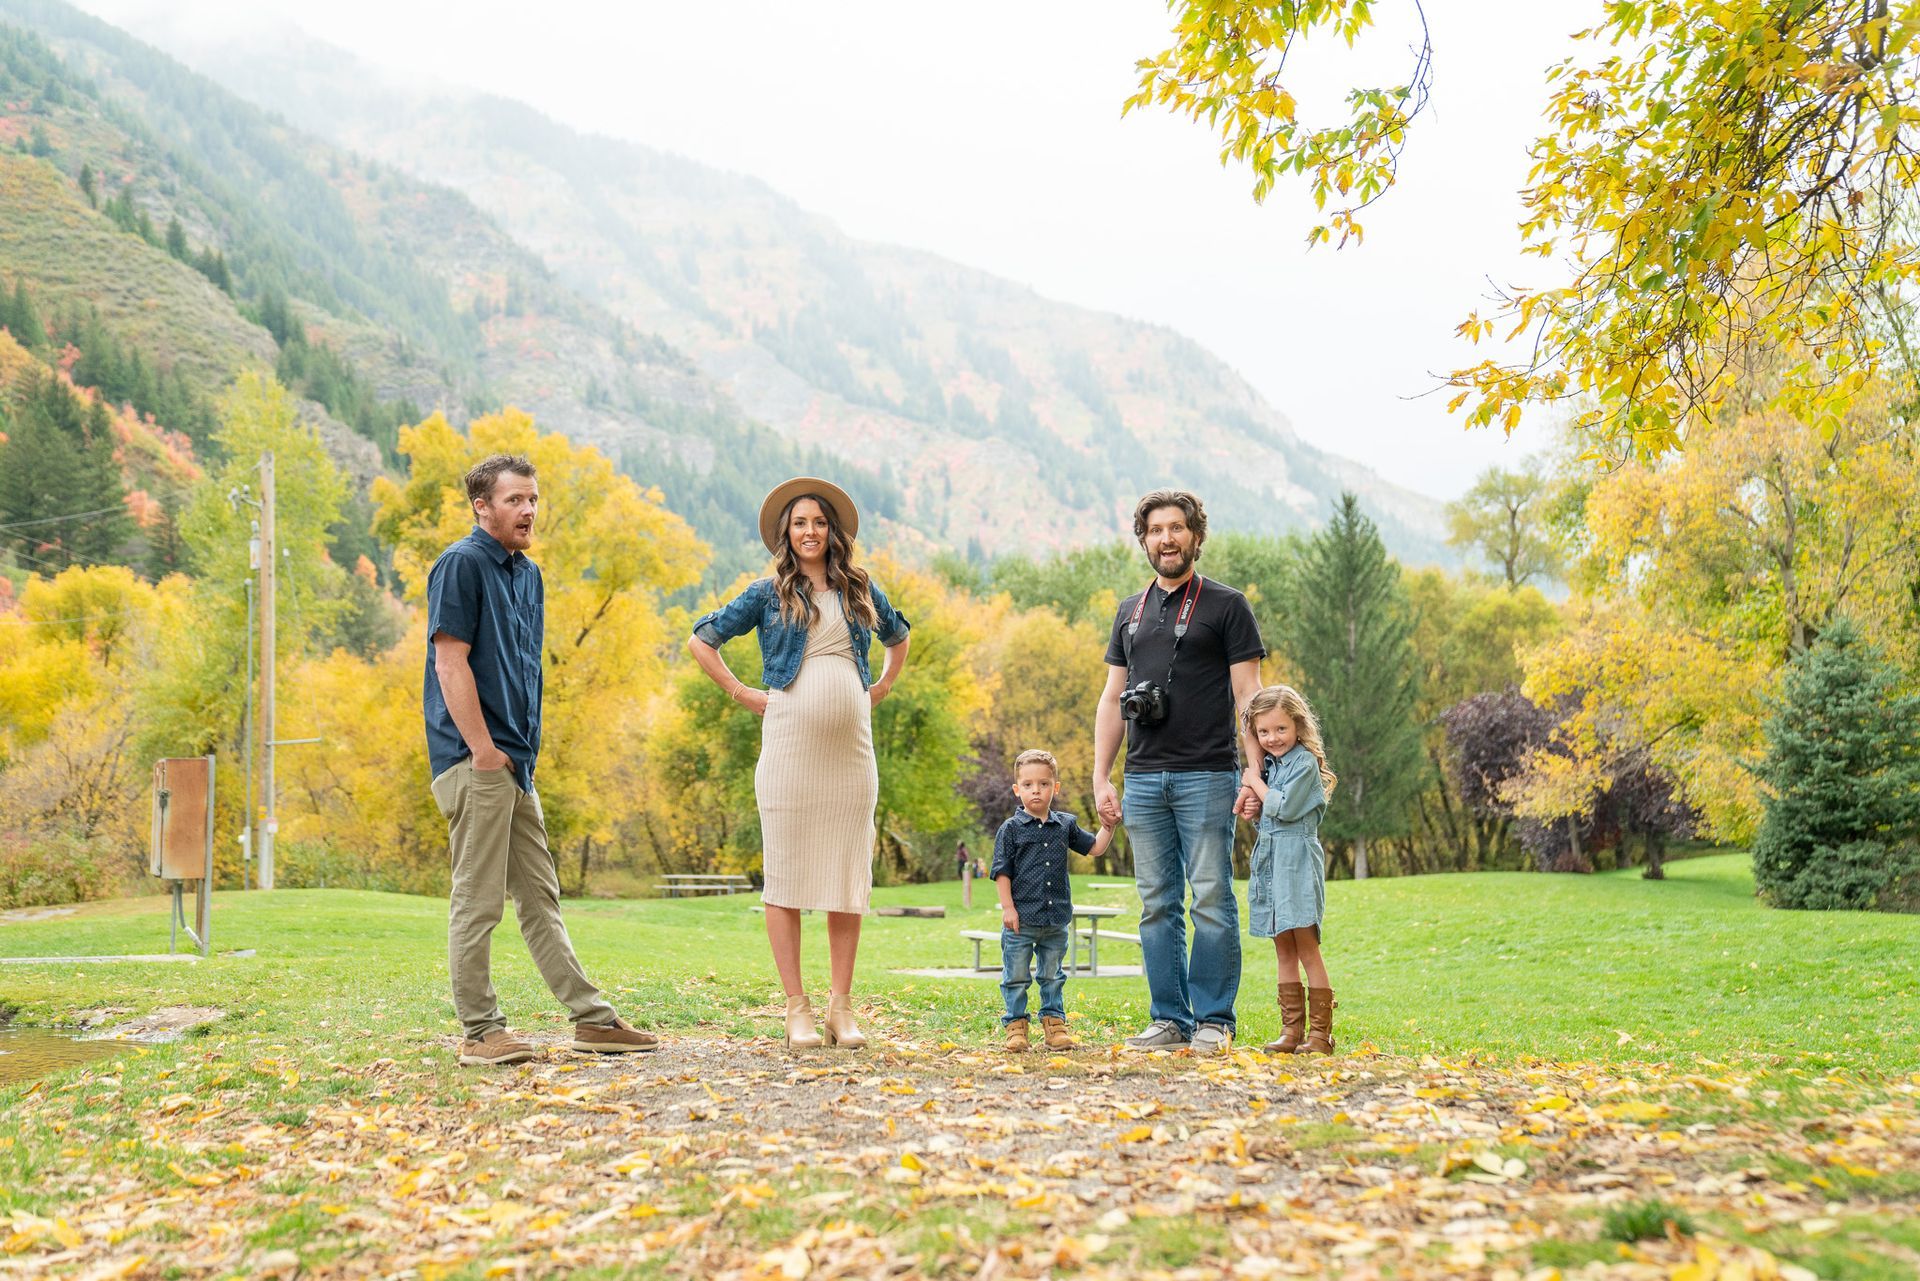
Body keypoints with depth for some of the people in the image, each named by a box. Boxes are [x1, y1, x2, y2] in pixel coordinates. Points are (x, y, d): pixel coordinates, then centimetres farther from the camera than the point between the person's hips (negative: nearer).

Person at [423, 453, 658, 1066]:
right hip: (475, 759, -9)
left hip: (515, 762, 9)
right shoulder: (462, 565, -8)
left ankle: (591, 1018, 16)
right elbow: (451, 663, -15)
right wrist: (483, 750, -18)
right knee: (478, 900, -3)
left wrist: (524, 748, 15)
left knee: (540, 897, 12)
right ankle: (480, 1034, 4)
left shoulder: (527, 573, 18)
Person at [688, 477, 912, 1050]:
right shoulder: (768, 593, 5)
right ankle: (797, 1009, 4)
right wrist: (742, 693, 3)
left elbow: (898, 636, 32)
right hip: (789, 749, -3)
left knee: (850, 876, 3)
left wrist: (881, 689, 18)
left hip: (851, 750, 3)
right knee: (786, 876, -2)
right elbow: (701, 640, 10)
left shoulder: (860, 590, 13)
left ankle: (842, 1007, 10)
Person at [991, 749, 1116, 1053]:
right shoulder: (1011, 828, -4)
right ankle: (1015, 1026, 12)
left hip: (1056, 918, 3)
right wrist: (1008, 908, -10)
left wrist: (1107, 826, -3)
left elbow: (1095, 848, 13)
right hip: (1021, 917, -3)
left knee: (1053, 976, 14)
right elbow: (1002, 870, -5)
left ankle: (1054, 1023, 22)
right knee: (1016, 976, 4)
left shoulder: (1066, 824, 6)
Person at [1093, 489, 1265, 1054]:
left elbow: (1248, 694, -1)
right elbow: (1112, 699, 17)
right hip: (1144, 779, 5)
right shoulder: (1131, 611, 17)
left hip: (1206, 776, -4)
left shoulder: (1226, 605, 4)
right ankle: (1169, 1019, 13)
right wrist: (1100, 778, 9)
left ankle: (1213, 1020, 4)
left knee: (1212, 900, -4)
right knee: (1157, 905, 6)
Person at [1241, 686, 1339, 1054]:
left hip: (1297, 861, -8)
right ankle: (1291, 1029, 11)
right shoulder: (1268, 764, 15)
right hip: (1269, 860, 8)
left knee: (1306, 948, -7)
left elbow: (1284, 808, -16)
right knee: (1284, 950, 8)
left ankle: (1320, 1032, -3)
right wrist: (1254, 762, 2)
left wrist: (1256, 781, -5)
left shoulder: (1305, 762, -9)